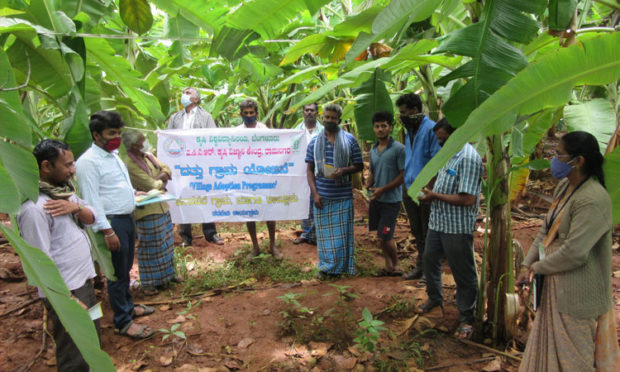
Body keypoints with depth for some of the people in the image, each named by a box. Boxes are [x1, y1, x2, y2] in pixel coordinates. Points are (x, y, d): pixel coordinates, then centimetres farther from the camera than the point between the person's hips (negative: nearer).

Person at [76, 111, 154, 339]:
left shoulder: (113, 155, 11)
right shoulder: (88, 162, -17)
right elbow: (92, 201, -21)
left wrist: (134, 194, 16)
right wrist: (107, 231, -22)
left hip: (127, 218, 9)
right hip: (112, 222, -9)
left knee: (126, 268, 21)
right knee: (118, 273, 2)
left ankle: (128, 306, 38)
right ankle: (123, 321, 16)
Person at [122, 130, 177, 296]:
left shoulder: (148, 156, 5)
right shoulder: (130, 165, -21)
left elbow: (166, 169, 9)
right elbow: (152, 186, -22)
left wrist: (162, 175, -11)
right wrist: (162, 181, -3)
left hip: (161, 207, 8)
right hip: (147, 211, -8)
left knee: (166, 243, 18)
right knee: (150, 247, 1)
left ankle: (167, 274, 34)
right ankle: (148, 282, 14)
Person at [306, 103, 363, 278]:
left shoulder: (349, 140, 2)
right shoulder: (314, 142, 7)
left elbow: (359, 165, 4)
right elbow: (310, 169, 7)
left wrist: (344, 170, -16)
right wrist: (314, 193, -4)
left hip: (343, 195, -1)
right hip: (322, 195, 1)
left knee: (342, 232, 5)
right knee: (324, 232, 8)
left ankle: (340, 266, 19)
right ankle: (326, 266, 21)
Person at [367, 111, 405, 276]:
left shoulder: (399, 149, -11)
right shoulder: (373, 149, 11)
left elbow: (404, 175, -13)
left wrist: (383, 189, -16)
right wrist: (368, 187, 0)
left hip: (391, 200, -6)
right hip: (376, 199, 7)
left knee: (384, 237, -6)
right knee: (381, 236, 12)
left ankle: (396, 265, 16)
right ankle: (389, 266, 26)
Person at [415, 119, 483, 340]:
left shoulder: (468, 158, -21)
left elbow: (468, 199, -27)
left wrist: (435, 196, -19)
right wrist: (430, 195, 2)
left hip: (457, 228, -9)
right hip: (438, 222, 10)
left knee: (463, 272, 5)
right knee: (429, 260, 22)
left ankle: (467, 317, 22)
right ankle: (435, 298, 46)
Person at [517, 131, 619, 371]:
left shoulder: (593, 200, -25)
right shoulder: (565, 186, 5)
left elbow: (574, 253, -27)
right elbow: (546, 229, 10)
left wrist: (537, 267, -12)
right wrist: (527, 264, 2)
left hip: (577, 294, -9)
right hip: (556, 287, 9)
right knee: (549, 351, 23)